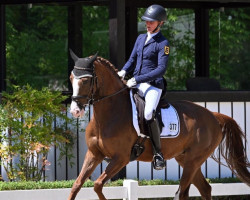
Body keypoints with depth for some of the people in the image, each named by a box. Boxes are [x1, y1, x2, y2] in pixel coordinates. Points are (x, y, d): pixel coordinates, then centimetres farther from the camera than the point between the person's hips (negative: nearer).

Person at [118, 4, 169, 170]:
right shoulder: (141, 38, 16)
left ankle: (158, 154, -23)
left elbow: (161, 69, -14)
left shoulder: (163, 43, -6)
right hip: (135, 83, 8)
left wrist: (137, 79, -20)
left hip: (153, 84, -8)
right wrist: (124, 71, -1)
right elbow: (133, 60, 22)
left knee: (149, 113, -31)